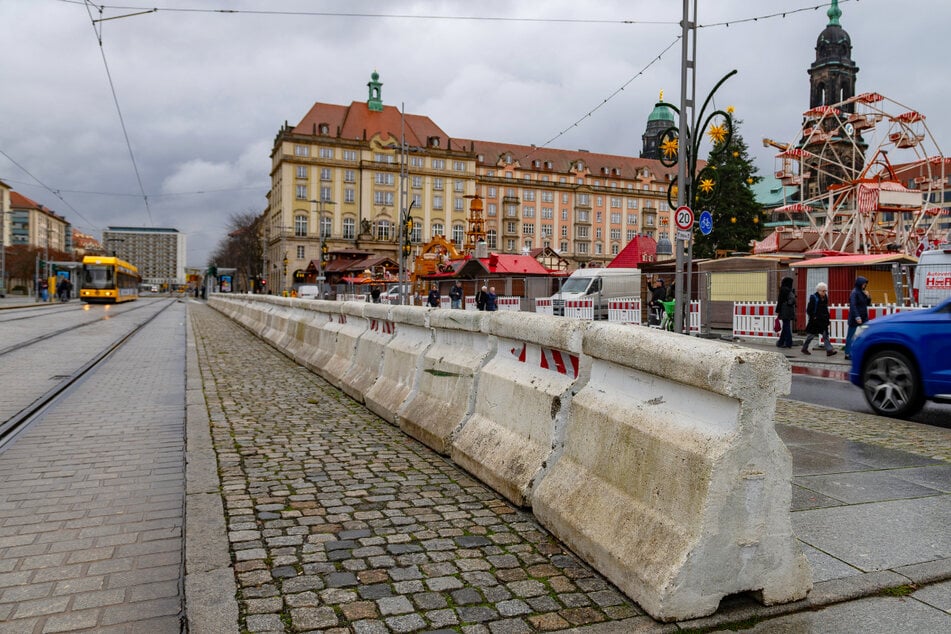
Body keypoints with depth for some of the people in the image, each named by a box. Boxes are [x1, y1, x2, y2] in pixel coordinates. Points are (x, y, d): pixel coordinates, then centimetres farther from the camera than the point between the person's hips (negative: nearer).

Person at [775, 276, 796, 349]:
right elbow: (793, 302, 13)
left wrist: (777, 311, -7)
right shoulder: (791, 291, 11)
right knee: (785, 327, 12)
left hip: (784, 311, -7)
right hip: (791, 311, 7)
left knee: (786, 327, -3)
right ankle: (781, 342, 20)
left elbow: (780, 301, -11)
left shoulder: (783, 289, -9)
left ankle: (788, 343, -2)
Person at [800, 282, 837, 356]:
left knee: (825, 335, 0)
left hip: (823, 320, 7)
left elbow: (826, 309, 19)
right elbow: (809, 310, -13)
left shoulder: (825, 298, 9)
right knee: (811, 335, 4)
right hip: (815, 321, -7)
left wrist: (827, 318, 14)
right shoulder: (814, 298, -13)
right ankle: (804, 348, 18)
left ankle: (829, 350, -3)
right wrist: (813, 317, -15)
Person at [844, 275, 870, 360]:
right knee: (850, 336, -1)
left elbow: (868, 303, 17)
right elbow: (852, 305, -20)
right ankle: (848, 354, 4)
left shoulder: (862, 292, 11)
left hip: (863, 318, 8)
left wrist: (867, 296, -2)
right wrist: (857, 317, -26)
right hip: (855, 318, -8)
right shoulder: (854, 292, -12)